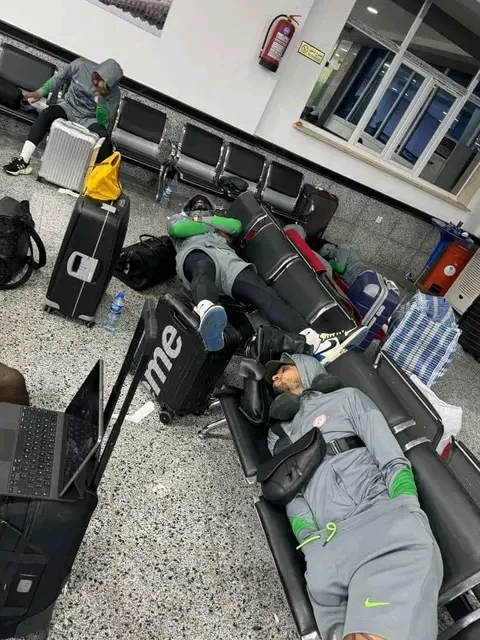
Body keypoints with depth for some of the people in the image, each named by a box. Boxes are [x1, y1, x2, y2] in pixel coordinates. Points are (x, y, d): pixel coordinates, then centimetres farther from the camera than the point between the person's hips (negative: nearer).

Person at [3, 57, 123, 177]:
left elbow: (103, 122, -22)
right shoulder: (80, 65, -10)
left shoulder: (114, 93, -15)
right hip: (68, 107, 2)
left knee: (103, 137, -34)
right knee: (47, 113, -28)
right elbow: (59, 78, 8)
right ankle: (23, 161, -31)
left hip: (88, 120, -2)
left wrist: (102, 98, -33)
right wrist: (40, 92, 5)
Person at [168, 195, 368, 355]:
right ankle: (208, 315, -79)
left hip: (226, 256, 2)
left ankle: (314, 341, -48)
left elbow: (236, 226, 18)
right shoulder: (178, 218, 38)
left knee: (263, 293, -26)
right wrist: (214, 229, 13)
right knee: (204, 268, -43)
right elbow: (177, 229, 10)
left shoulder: (219, 220, 44)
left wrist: (205, 219, 16)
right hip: (196, 252, -2)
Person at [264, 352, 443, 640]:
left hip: (382, 515, -3)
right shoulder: (278, 435, 28)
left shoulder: (346, 398, 18)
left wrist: (405, 522, -10)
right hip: (329, 542, 3)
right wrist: (314, 547, -5)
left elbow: (393, 463, 8)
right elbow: (291, 496, 15)